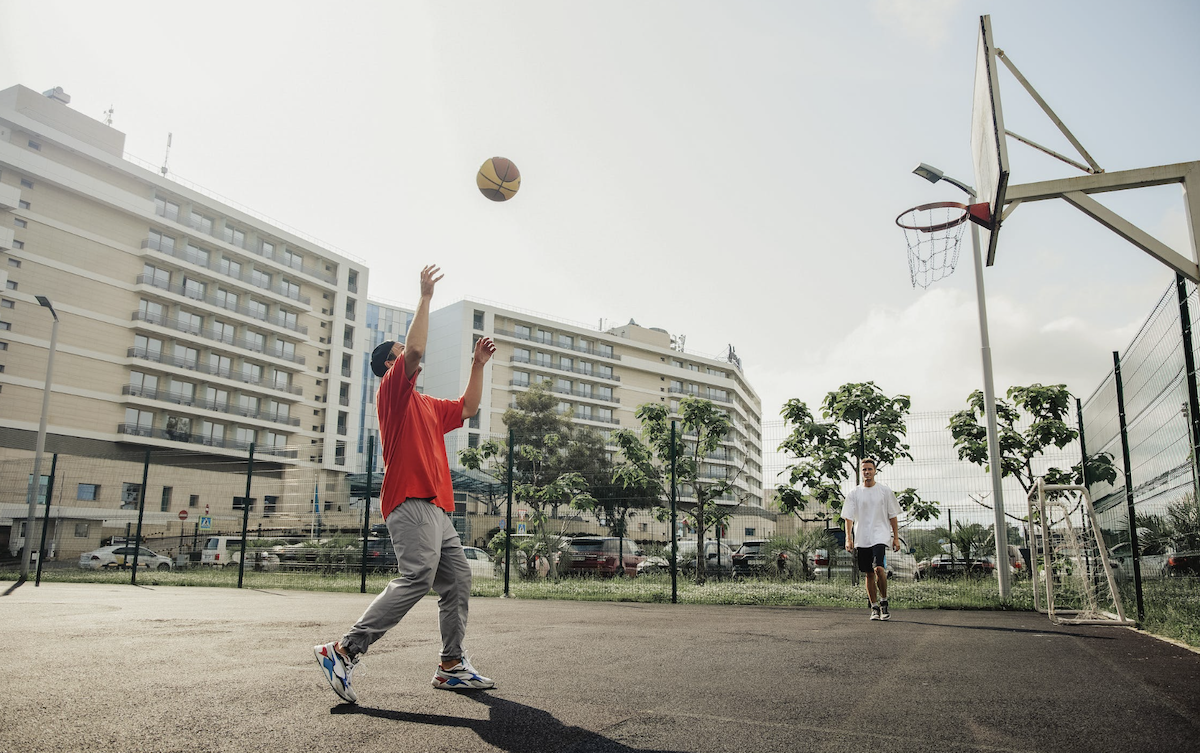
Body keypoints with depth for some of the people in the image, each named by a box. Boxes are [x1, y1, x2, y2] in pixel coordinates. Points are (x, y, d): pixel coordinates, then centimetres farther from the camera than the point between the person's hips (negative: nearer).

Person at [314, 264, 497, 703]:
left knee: (458, 580, 6)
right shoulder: (393, 389, 2)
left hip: (436, 507, 10)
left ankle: (452, 666, 9)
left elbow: (467, 408, 35)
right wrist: (425, 297, -7)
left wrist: (478, 366, 28)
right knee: (417, 578, -21)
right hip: (411, 502, -10)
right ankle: (345, 650, -18)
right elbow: (415, 350, -14)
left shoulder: (427, 405, 28)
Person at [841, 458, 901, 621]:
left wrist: (896, 538, 4)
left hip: (880, 536, -2)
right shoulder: (854, 494, 5)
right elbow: (848, 517, 3)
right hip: (861, 539, 2)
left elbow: (892, 516, 8)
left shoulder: (885, 491, 4)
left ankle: (883, 603, -1)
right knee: (869, 574, 6)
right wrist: (848, 539, -7)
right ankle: (874, 608, 17)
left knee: (879, 568, -20)